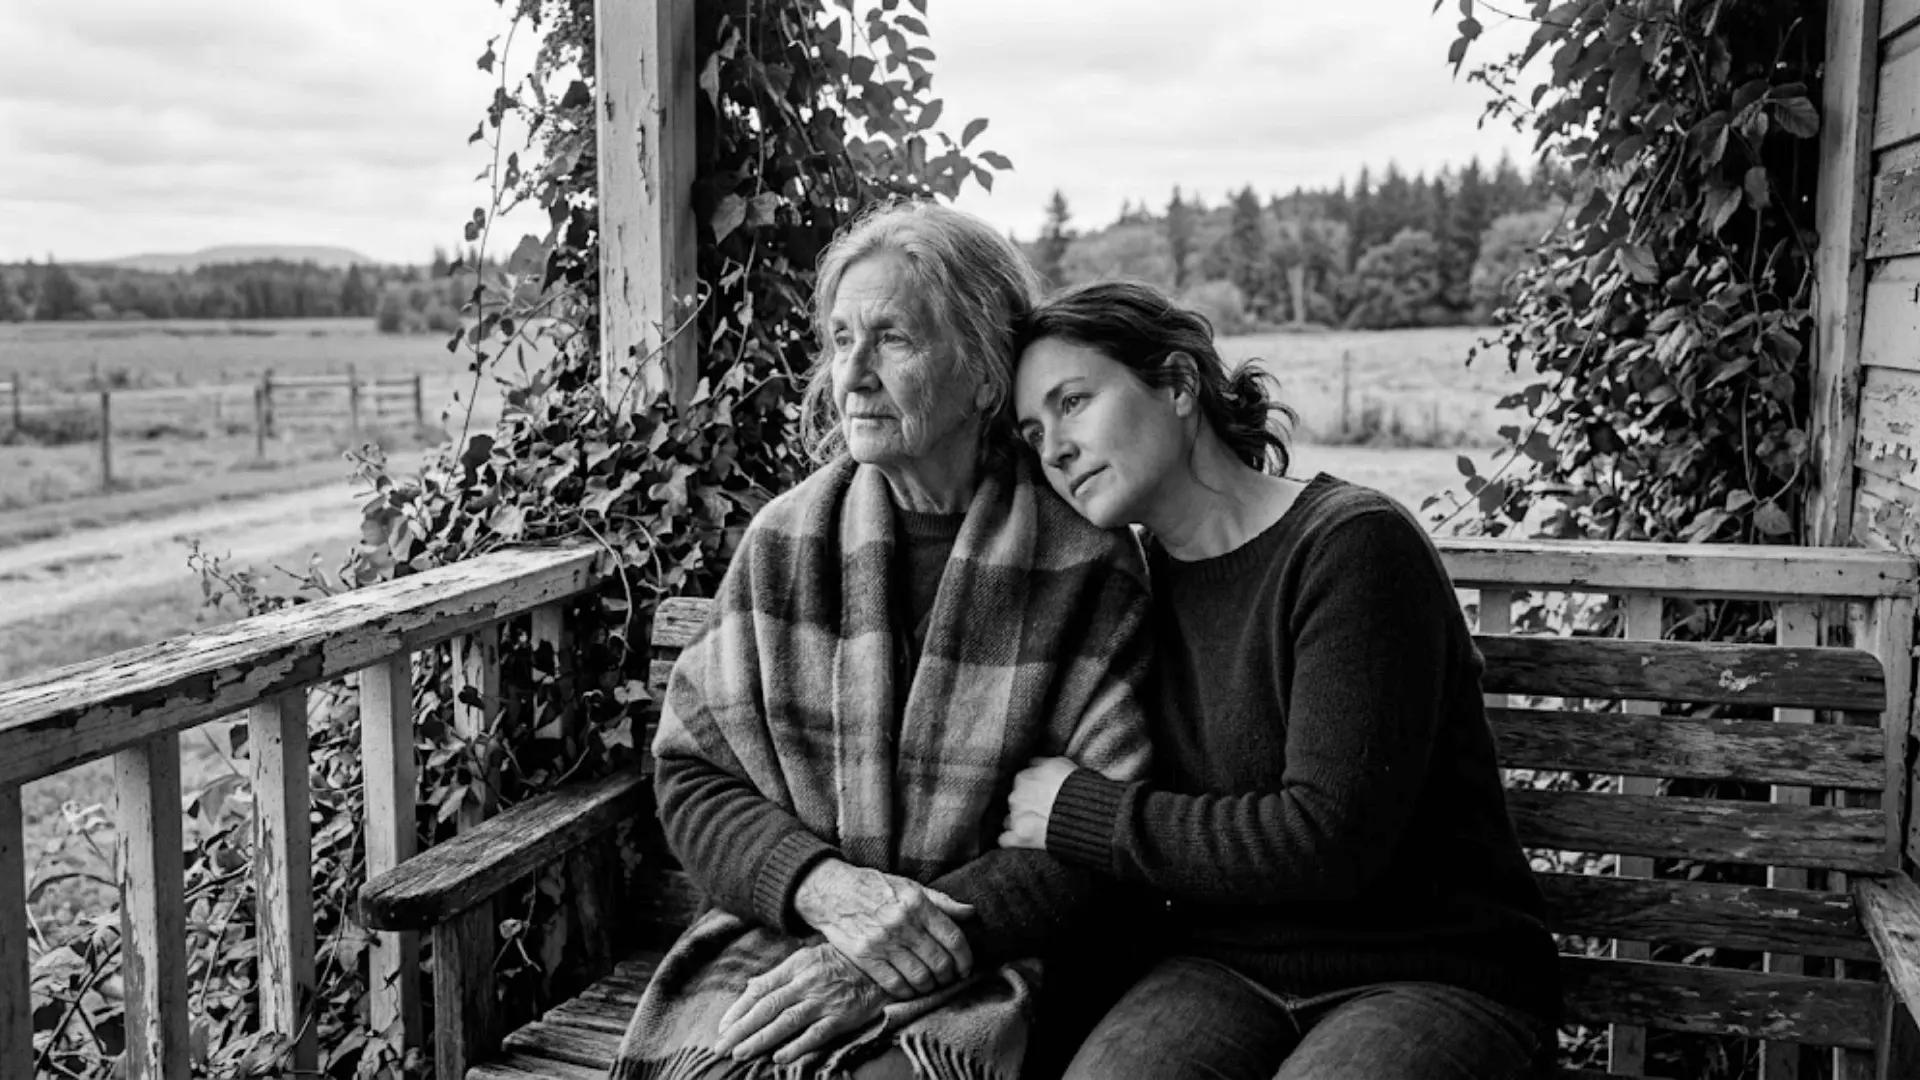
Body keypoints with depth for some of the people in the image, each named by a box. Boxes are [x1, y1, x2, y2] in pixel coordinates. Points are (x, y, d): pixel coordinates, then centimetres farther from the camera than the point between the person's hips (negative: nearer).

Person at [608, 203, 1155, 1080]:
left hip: (981, 974, -2)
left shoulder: (1086, 566, -6)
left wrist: (892, 964, -15)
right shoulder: (782, 543, 3)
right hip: (778, 934, 3)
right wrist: (824, 887, -14)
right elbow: (690, 776, 5)